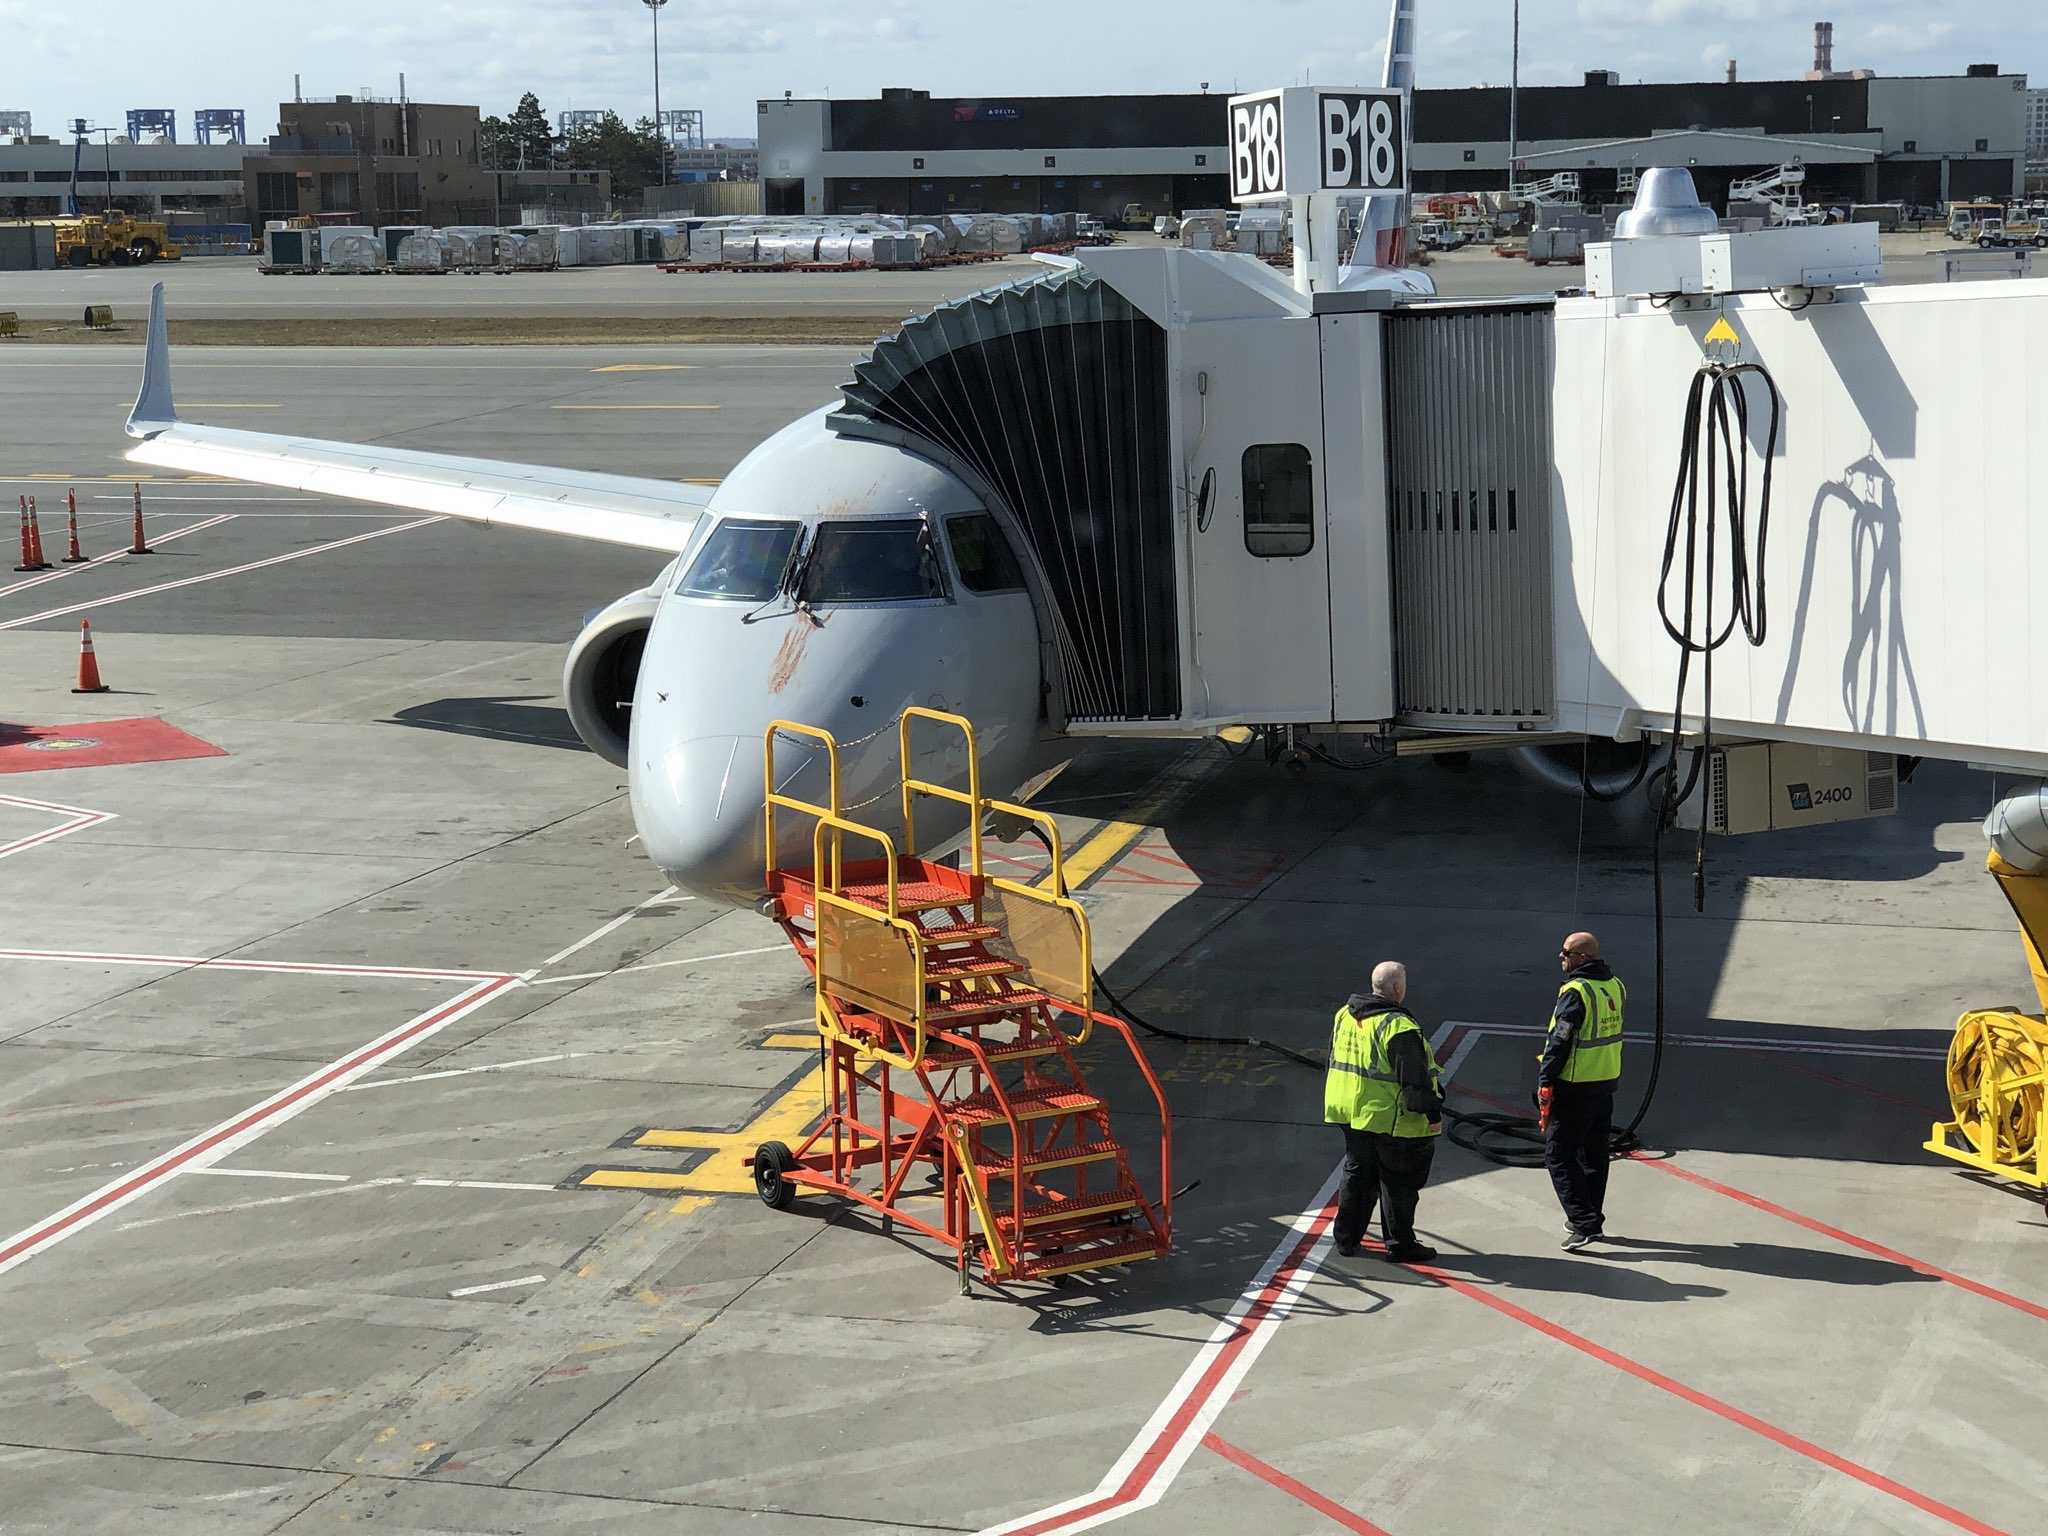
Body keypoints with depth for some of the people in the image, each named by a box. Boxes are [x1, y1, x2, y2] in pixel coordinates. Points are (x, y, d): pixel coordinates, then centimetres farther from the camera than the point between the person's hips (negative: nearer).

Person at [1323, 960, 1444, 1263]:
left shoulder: (1345, 1016, 6)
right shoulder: (1399, 1027, -21)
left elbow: (1335, 1063, 17)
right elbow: (1414, 1079, -21)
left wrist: (1337, 1104, 27)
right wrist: (1433, 1112, -12)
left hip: (1351, 1115, 8)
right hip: (1390, 1119, -7)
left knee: (1357, 1175, 18)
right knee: (1398, 1182, 5)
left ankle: (1346, 1238, 23)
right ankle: (1400, 1244, 12)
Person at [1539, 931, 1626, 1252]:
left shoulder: (1575, 992, -19)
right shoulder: (1615, 986, 5)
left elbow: (1559, 1042, -20)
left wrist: (1544, 1082, -13)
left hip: (1574, 1089, -8)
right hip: (1607, 1082, 8)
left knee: (1559, 1156, -2)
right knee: (1595, 1154, 19)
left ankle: (1585, 1223, -10)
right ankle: (1591, 1218, 29)